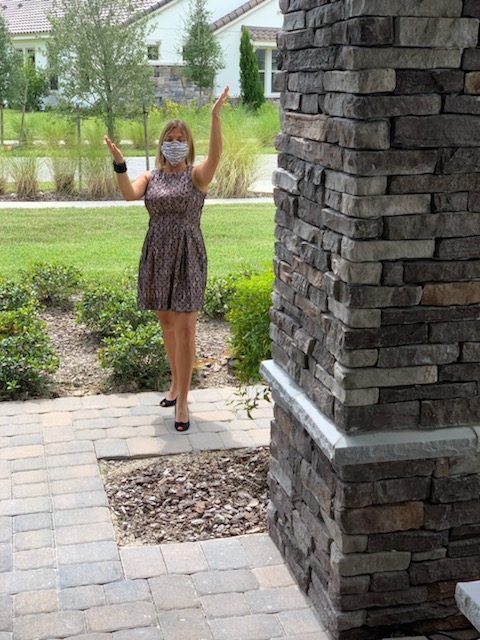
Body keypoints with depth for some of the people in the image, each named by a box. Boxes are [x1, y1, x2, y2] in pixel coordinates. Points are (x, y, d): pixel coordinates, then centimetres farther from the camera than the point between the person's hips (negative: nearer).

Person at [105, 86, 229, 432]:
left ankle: (182, 402, -3)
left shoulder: (196, 174, -2)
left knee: (185, 330, -8)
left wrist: (215, 115, -35)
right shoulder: (150, 177, 8)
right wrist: (119, 162, -25)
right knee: (167, 324, 16)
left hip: (188, 257, -4)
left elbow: (215, 155, -23)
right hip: (157, 257, 4)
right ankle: (177, 381, 35)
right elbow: (130, 194, -11)